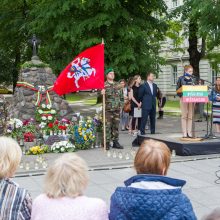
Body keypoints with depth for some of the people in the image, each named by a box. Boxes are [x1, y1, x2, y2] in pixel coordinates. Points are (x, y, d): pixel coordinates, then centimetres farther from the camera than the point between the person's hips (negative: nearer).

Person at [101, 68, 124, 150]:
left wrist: (121, 105, 10)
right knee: (107, 127, -5)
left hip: (117, 110, 5)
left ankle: (115, 142, 17)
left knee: (116, 126, 9)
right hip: (108, 109, -5)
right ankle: (107, 143, 0)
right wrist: (102, 93, -33)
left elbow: (121, 96, 19)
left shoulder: (118, 85, 14)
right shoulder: (104, 85, -3)